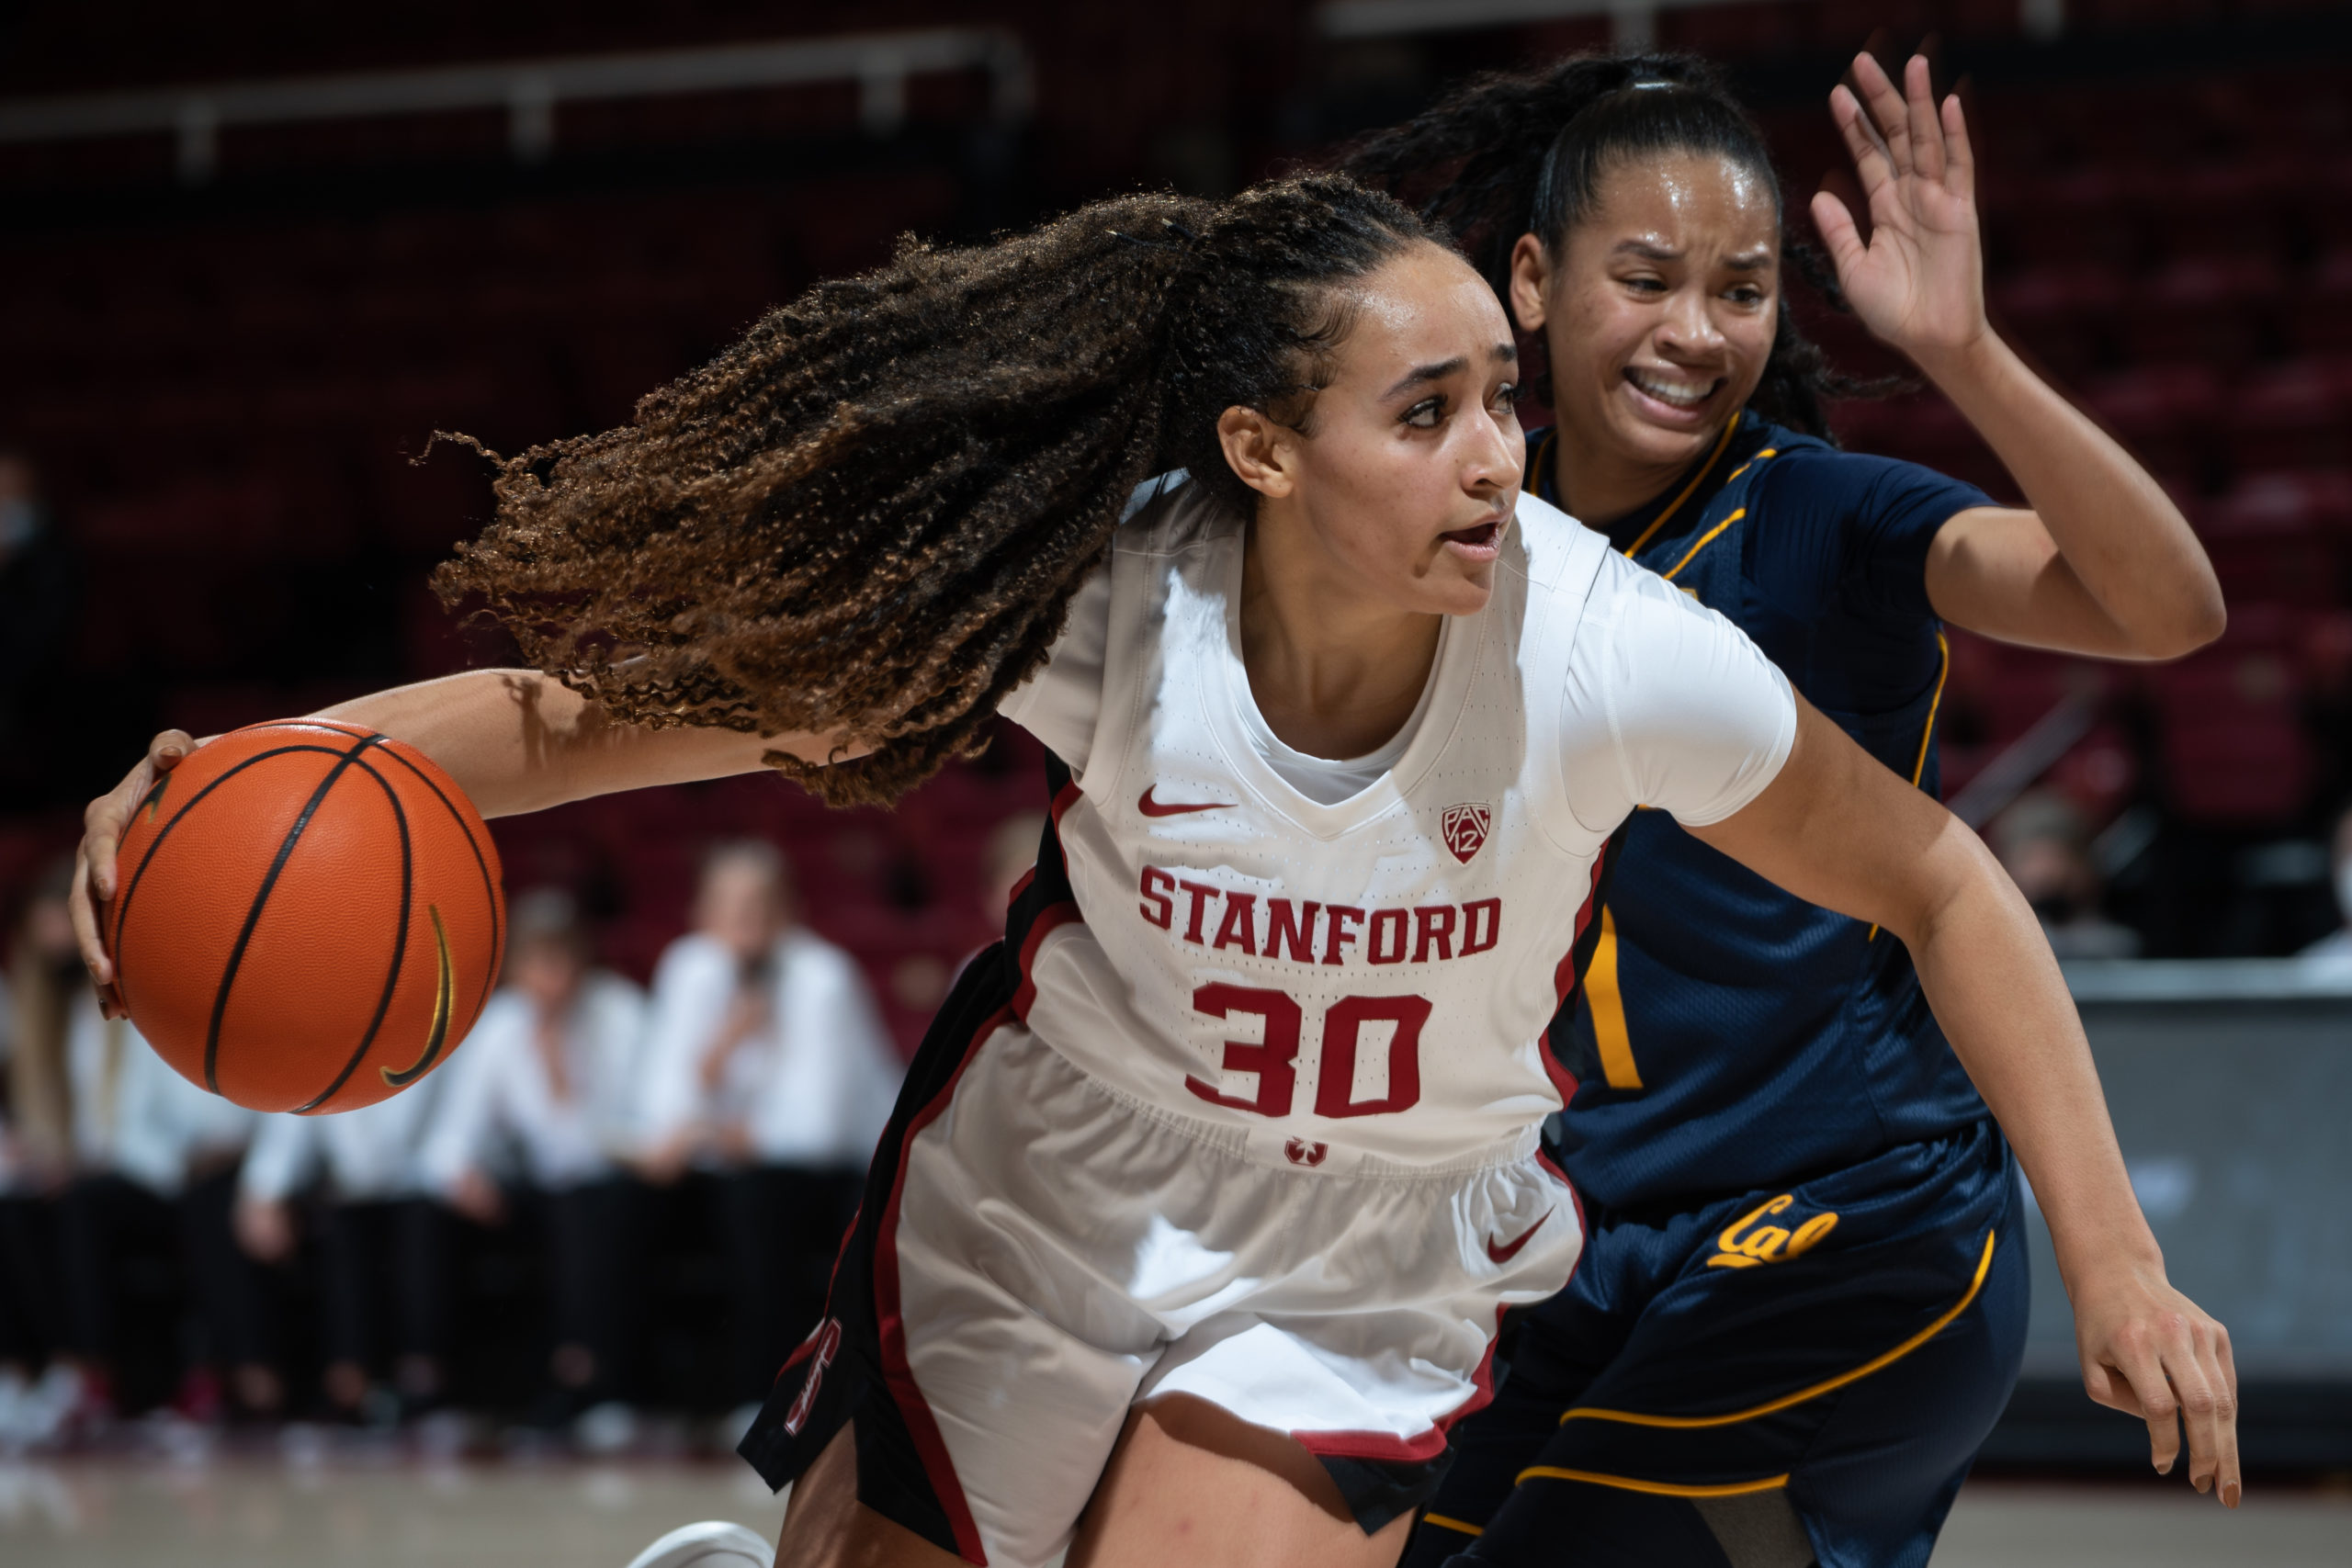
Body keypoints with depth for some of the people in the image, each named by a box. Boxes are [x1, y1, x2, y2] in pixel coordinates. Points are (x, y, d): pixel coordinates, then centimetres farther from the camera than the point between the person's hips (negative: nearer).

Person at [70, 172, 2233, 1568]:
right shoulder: (1108, 608, -27)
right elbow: (637, 694, -22)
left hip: (1363, 1277, -1)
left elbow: (1935, 887, -12)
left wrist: (2109, 1247, -14)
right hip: (1041, 1203, 1)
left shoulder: (1613, 659, -27)